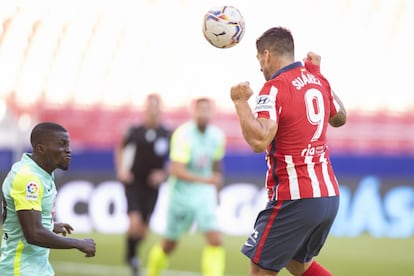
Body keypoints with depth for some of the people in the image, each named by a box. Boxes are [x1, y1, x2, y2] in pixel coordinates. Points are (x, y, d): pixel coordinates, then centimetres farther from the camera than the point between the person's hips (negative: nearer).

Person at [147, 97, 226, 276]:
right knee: (170, 244, 12)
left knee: (216, 240, -14)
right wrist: (206, 180, -31)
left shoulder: (217, 137, -1)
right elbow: (176, 170, -26)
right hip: (181, 194, -4)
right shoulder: (183, 135, -19)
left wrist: (216, 189, 26)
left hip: (204, 195, 4)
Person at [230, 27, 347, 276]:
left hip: (295, 199, -8)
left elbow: (259, 140, -27)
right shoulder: (317, 80, 9)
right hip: (329, 196, 8)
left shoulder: (275, 88, -13)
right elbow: (339, 118, 29)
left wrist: (241, 101, -16)